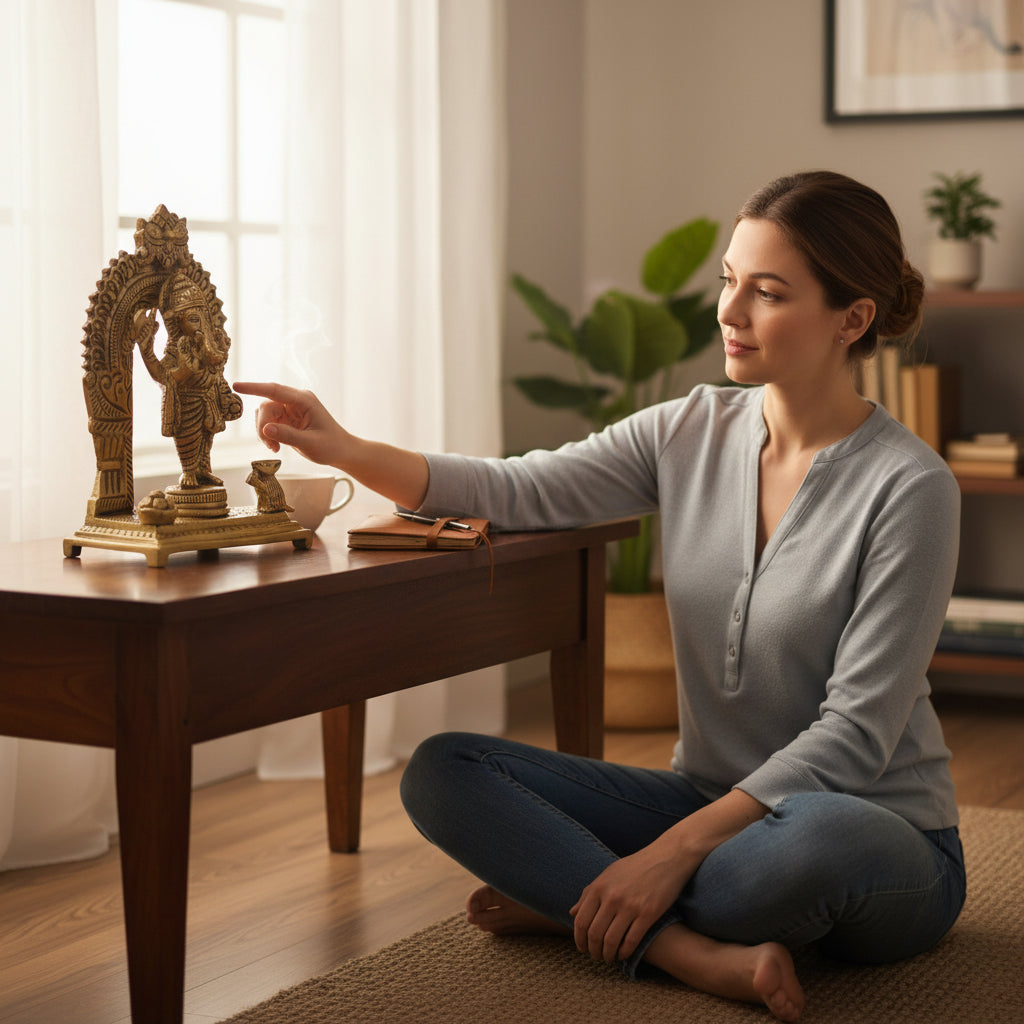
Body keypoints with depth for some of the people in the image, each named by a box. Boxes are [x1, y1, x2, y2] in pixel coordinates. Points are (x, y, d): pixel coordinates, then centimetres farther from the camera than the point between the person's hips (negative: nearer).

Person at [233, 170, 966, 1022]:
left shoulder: (910, 486, -16)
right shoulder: (692, 432, 1)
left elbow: (853, 734, -19)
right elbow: (511, 492, -1)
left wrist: (675, 850, -24)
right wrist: (347, 451, -18)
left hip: (877, 834, -5)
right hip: (712, 805, 5)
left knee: (825, 836, -42)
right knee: (441, 772, -10)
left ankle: (575, 904, -14)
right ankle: (697, 953, -22)